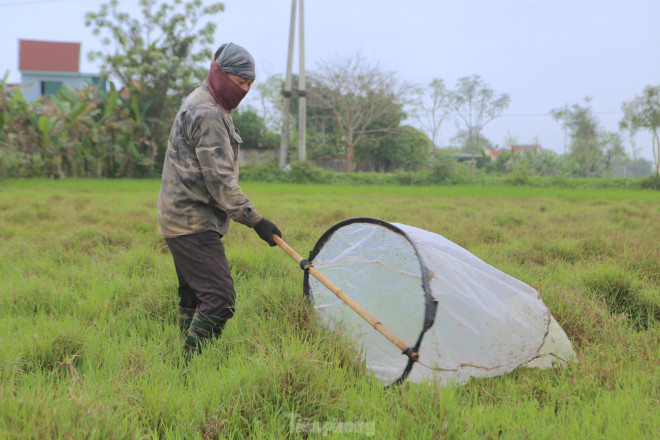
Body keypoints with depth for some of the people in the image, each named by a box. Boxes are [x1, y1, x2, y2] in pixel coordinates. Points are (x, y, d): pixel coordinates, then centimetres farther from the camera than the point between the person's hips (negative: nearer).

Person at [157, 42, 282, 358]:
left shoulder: (199, 105, 19)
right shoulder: (208, 115, -16)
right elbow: (219, 179, -22)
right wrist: (255, 220, -21)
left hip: (183, 221, 11)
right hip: (192, 223, -11)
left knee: (193, 299, 14)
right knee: (219, 299, -15)